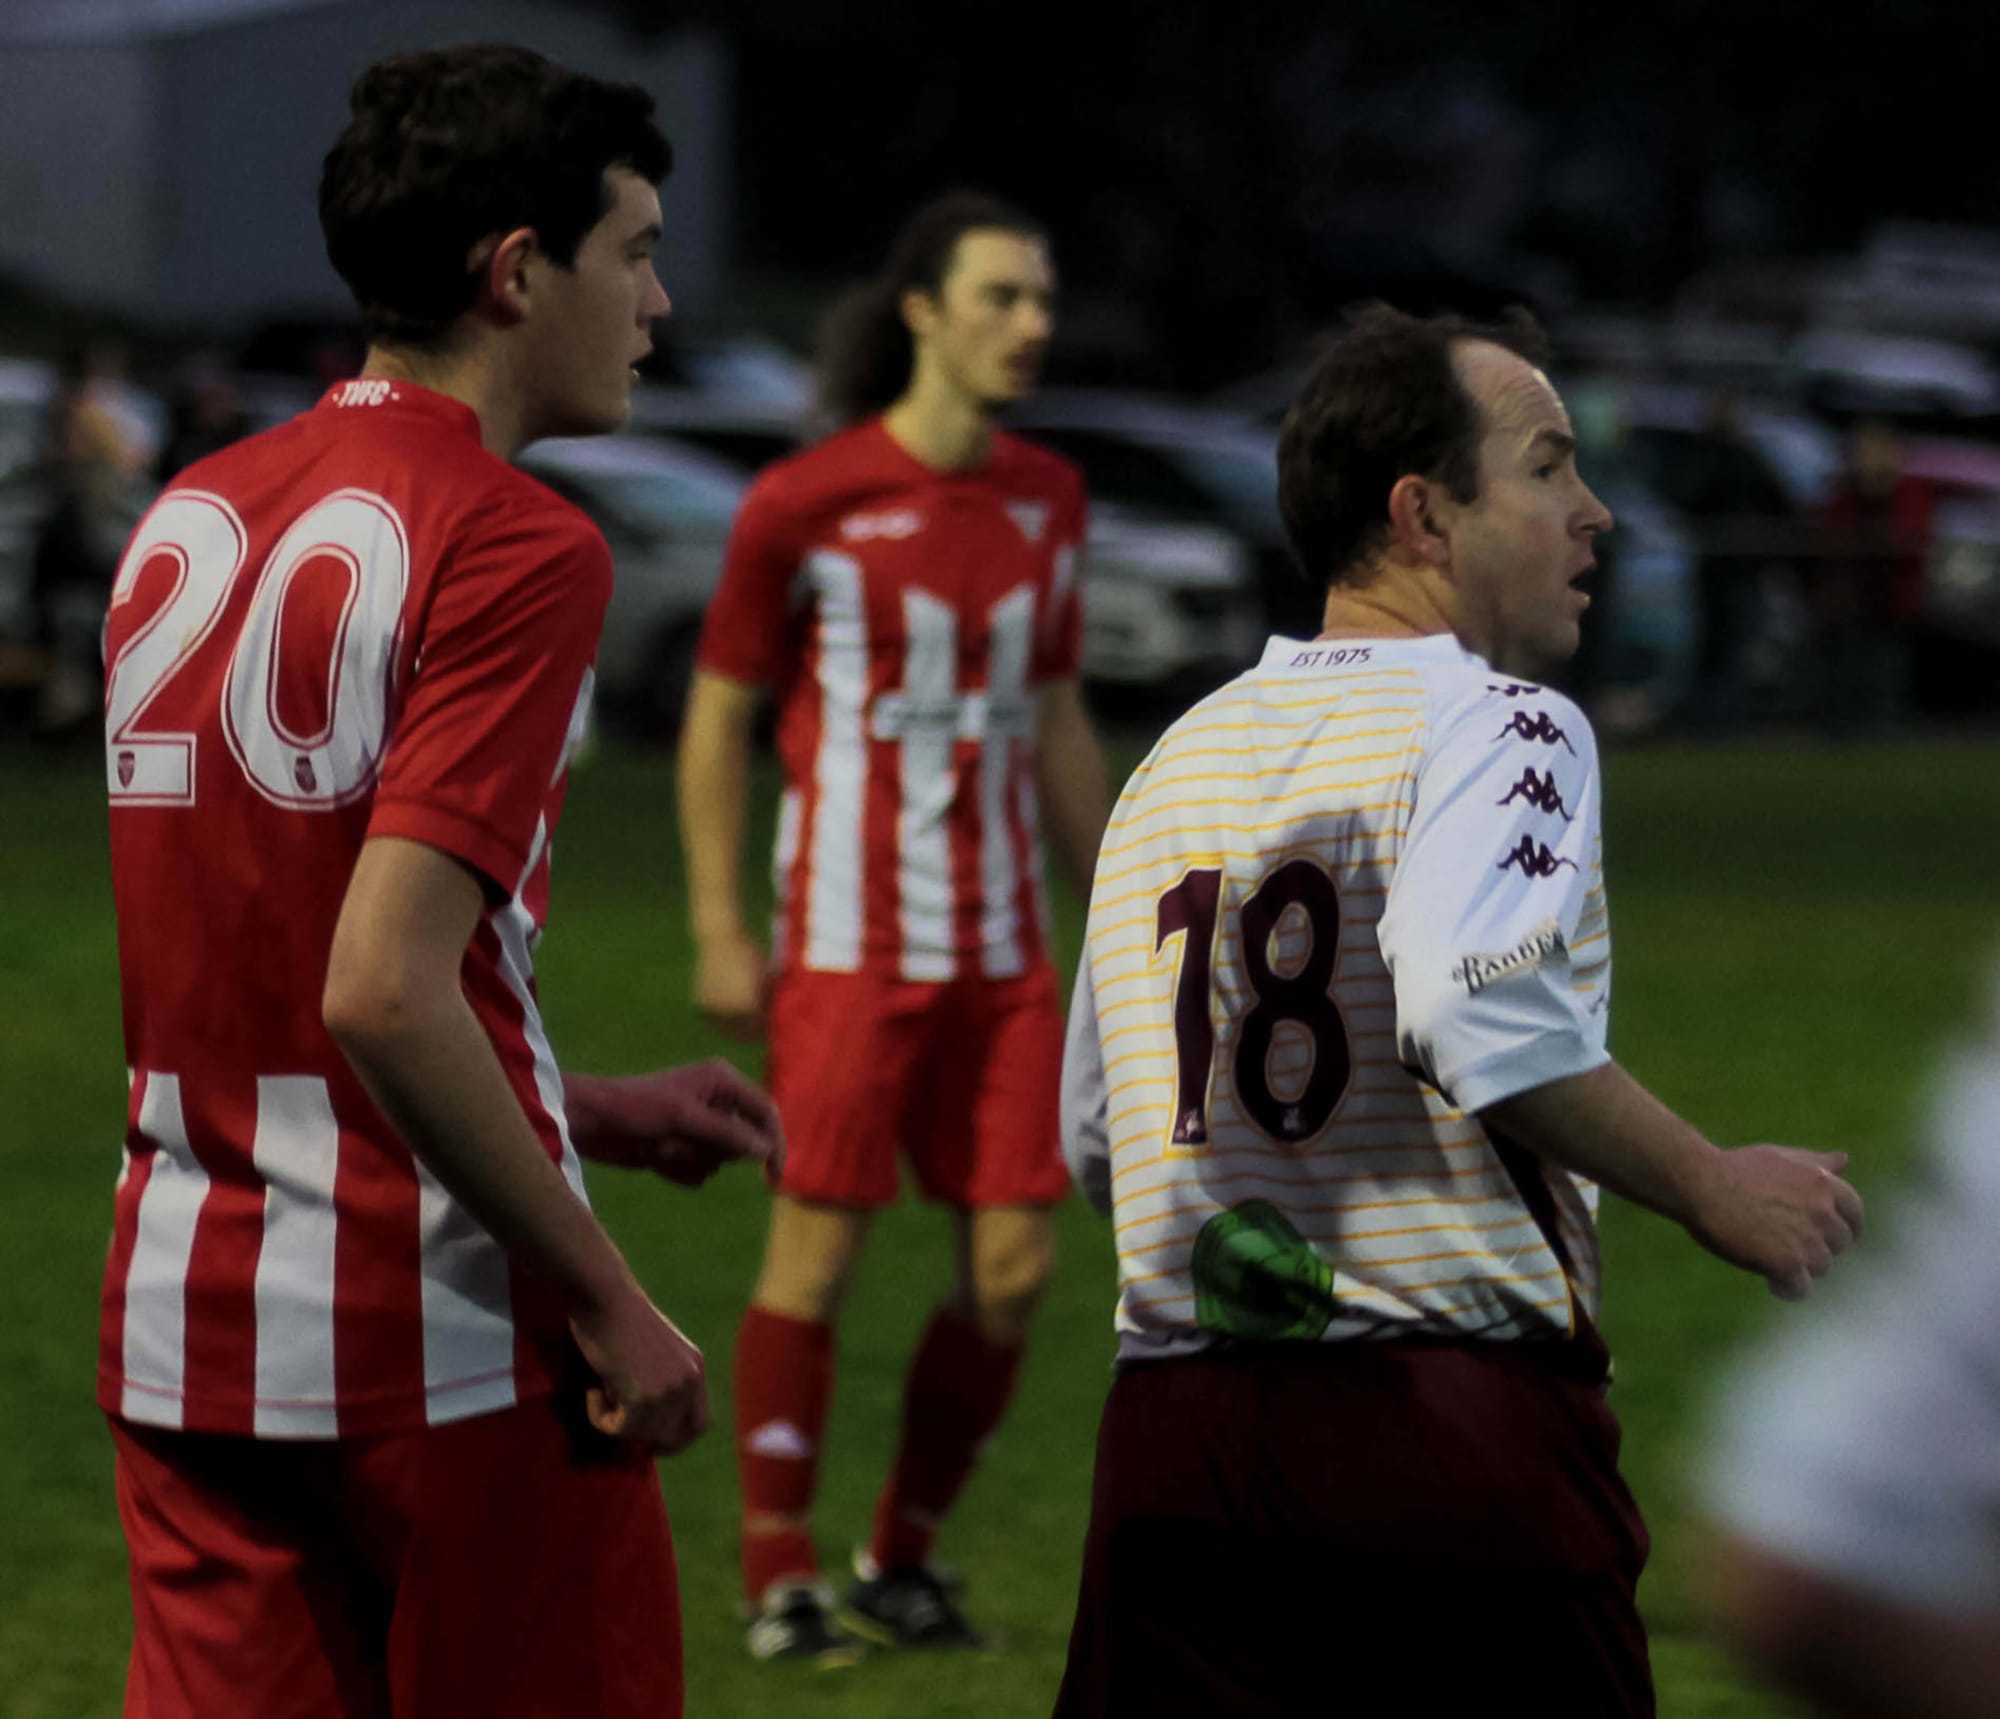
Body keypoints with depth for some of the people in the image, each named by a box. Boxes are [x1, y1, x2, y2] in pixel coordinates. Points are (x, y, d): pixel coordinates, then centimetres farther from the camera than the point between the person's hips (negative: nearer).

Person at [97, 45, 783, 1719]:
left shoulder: (188, 523, 12)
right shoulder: (515, 545, -13)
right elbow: (384, 991, -22)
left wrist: (593, 1114, 22)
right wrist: (606, 1300, -14)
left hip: (182, 1317, 7)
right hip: (433, 1333, -7)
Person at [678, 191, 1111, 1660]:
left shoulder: (1047, 498, 7)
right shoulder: (804, 504, -9)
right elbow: (718, 714, -2)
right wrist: (720, 932, -7)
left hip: (1003, 945, 5)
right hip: (850, 938, -5)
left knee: (1015, 1265, 1)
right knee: (820, 1246, -4)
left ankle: (905, 1562, 17)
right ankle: (780, 1579, 8)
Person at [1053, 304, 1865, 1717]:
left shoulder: (1173, 757, 16)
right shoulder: (1497, 724, -5)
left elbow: (1095, 1140, 19)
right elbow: (1479, 1013, -24)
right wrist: (1711, 1188, -13)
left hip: (1168, 1435, 6)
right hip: (1464, 1425, -6)